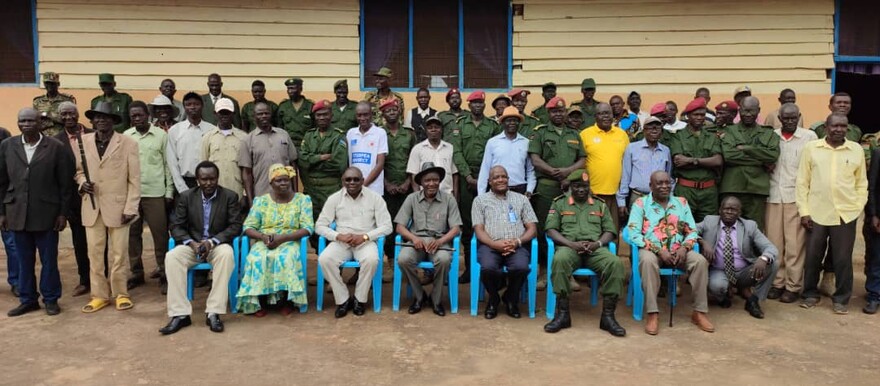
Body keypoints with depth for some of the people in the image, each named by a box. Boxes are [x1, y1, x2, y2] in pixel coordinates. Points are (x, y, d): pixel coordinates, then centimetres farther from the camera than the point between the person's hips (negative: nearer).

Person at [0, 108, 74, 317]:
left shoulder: (56, 147, -4)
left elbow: (65, 183, -2)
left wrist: (63, 213, -4)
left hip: (46, 213, -3)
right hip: (17, 213, 3)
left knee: (49, 259, 6)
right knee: (24, 260, 11)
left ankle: (51, 299, 19)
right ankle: (28, 299, 24)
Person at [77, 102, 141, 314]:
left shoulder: (128, 143, -3)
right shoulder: (84, 141, 7)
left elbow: (134, 179, -4)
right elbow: (78, 170, 16)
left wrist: (130, 208, -10)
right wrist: (82, 182, -7)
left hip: (117, 206, -3)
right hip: (92, 207, 3)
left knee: (118, 253, 3)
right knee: (94, 253, 7)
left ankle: (121, 294, 18)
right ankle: (99, 295, 19)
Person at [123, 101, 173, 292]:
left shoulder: (161, 135, 0)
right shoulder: (125, 136, 6)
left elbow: (168, 165, 2)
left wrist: (169, 192, -2)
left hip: (155, 193, -3)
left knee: (160, 234, -1)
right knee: (133, 234, 9)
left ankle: (164, 274, 8)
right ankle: (136, 273, 20)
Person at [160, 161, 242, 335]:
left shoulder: (230, 196, -1)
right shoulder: (186, 196, 3)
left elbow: (235, 226, -6)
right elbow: (176, 226, 2)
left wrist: (212, 242, -19)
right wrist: (192, 243, -17)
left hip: (218, 244, -2)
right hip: (192, 244, 2)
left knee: (227, 254, -36)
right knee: (172, 257, -29)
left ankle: (213, 313, -34)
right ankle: (180, 314, -26)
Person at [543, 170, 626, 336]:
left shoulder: (600, 205, 22)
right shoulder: (559, 203, 16)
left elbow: (610, 231, 14)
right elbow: (551, 229, 5)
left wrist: (598, 243, -9)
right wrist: (571, 243, -12)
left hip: (595, 249, 2)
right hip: (569, 247, -2)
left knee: (615, 263, -32)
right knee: (560, 260, -39)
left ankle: (608, 316, -24)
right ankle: (562, 313, -31)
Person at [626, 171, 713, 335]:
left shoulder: (682, 203, 13)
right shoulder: (641, 203, 1)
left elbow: (692, 231, 10)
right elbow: (634, 234, -8)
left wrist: (684, 248, -13)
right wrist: (659, 250, -17)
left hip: (678, 250, 3)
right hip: (651, 250, -3)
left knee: (700, 261, -25)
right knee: (648, 261, -38)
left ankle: (699, 312, -14)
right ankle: (653, 314, -33)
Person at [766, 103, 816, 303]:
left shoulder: (809, 136, 2)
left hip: (797, 196, -2)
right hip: (773, 195, 2)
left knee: (795, 243, -1)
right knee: (774, 242, 4)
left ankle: (793, 285, 8)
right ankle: (776, 282, 14)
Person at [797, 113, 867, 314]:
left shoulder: (857, 150, 5)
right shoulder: (811, 148, 1)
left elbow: (862, 183, 9)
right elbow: (802, 181, 2)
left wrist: (858, 208, -2)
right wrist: (804, 211, -3)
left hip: (846, 214, 1)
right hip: (816, 213, 0)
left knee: (843, 259, 6)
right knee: (813, 256, 7)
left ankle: (841, 299, 19)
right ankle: (811, 294, 23)